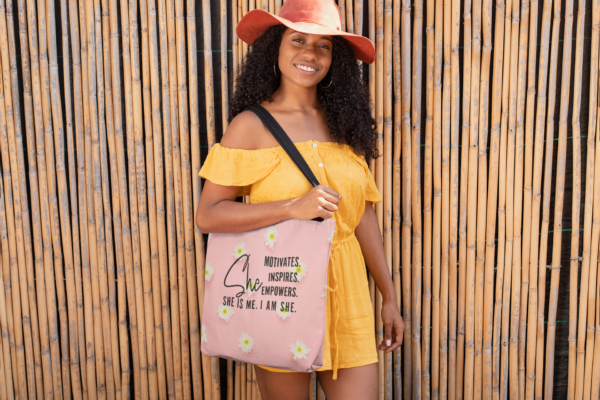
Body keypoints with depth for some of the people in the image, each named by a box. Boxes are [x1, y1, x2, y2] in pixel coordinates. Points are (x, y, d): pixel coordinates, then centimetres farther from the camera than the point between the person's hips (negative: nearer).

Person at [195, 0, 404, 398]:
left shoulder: (343, 123, 6)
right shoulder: (252, 125, -7)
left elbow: (363, 215, 9)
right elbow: (208, 215, -12)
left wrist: (390, 297, 12)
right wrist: (293, 208, -22)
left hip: (346, 294, 4)